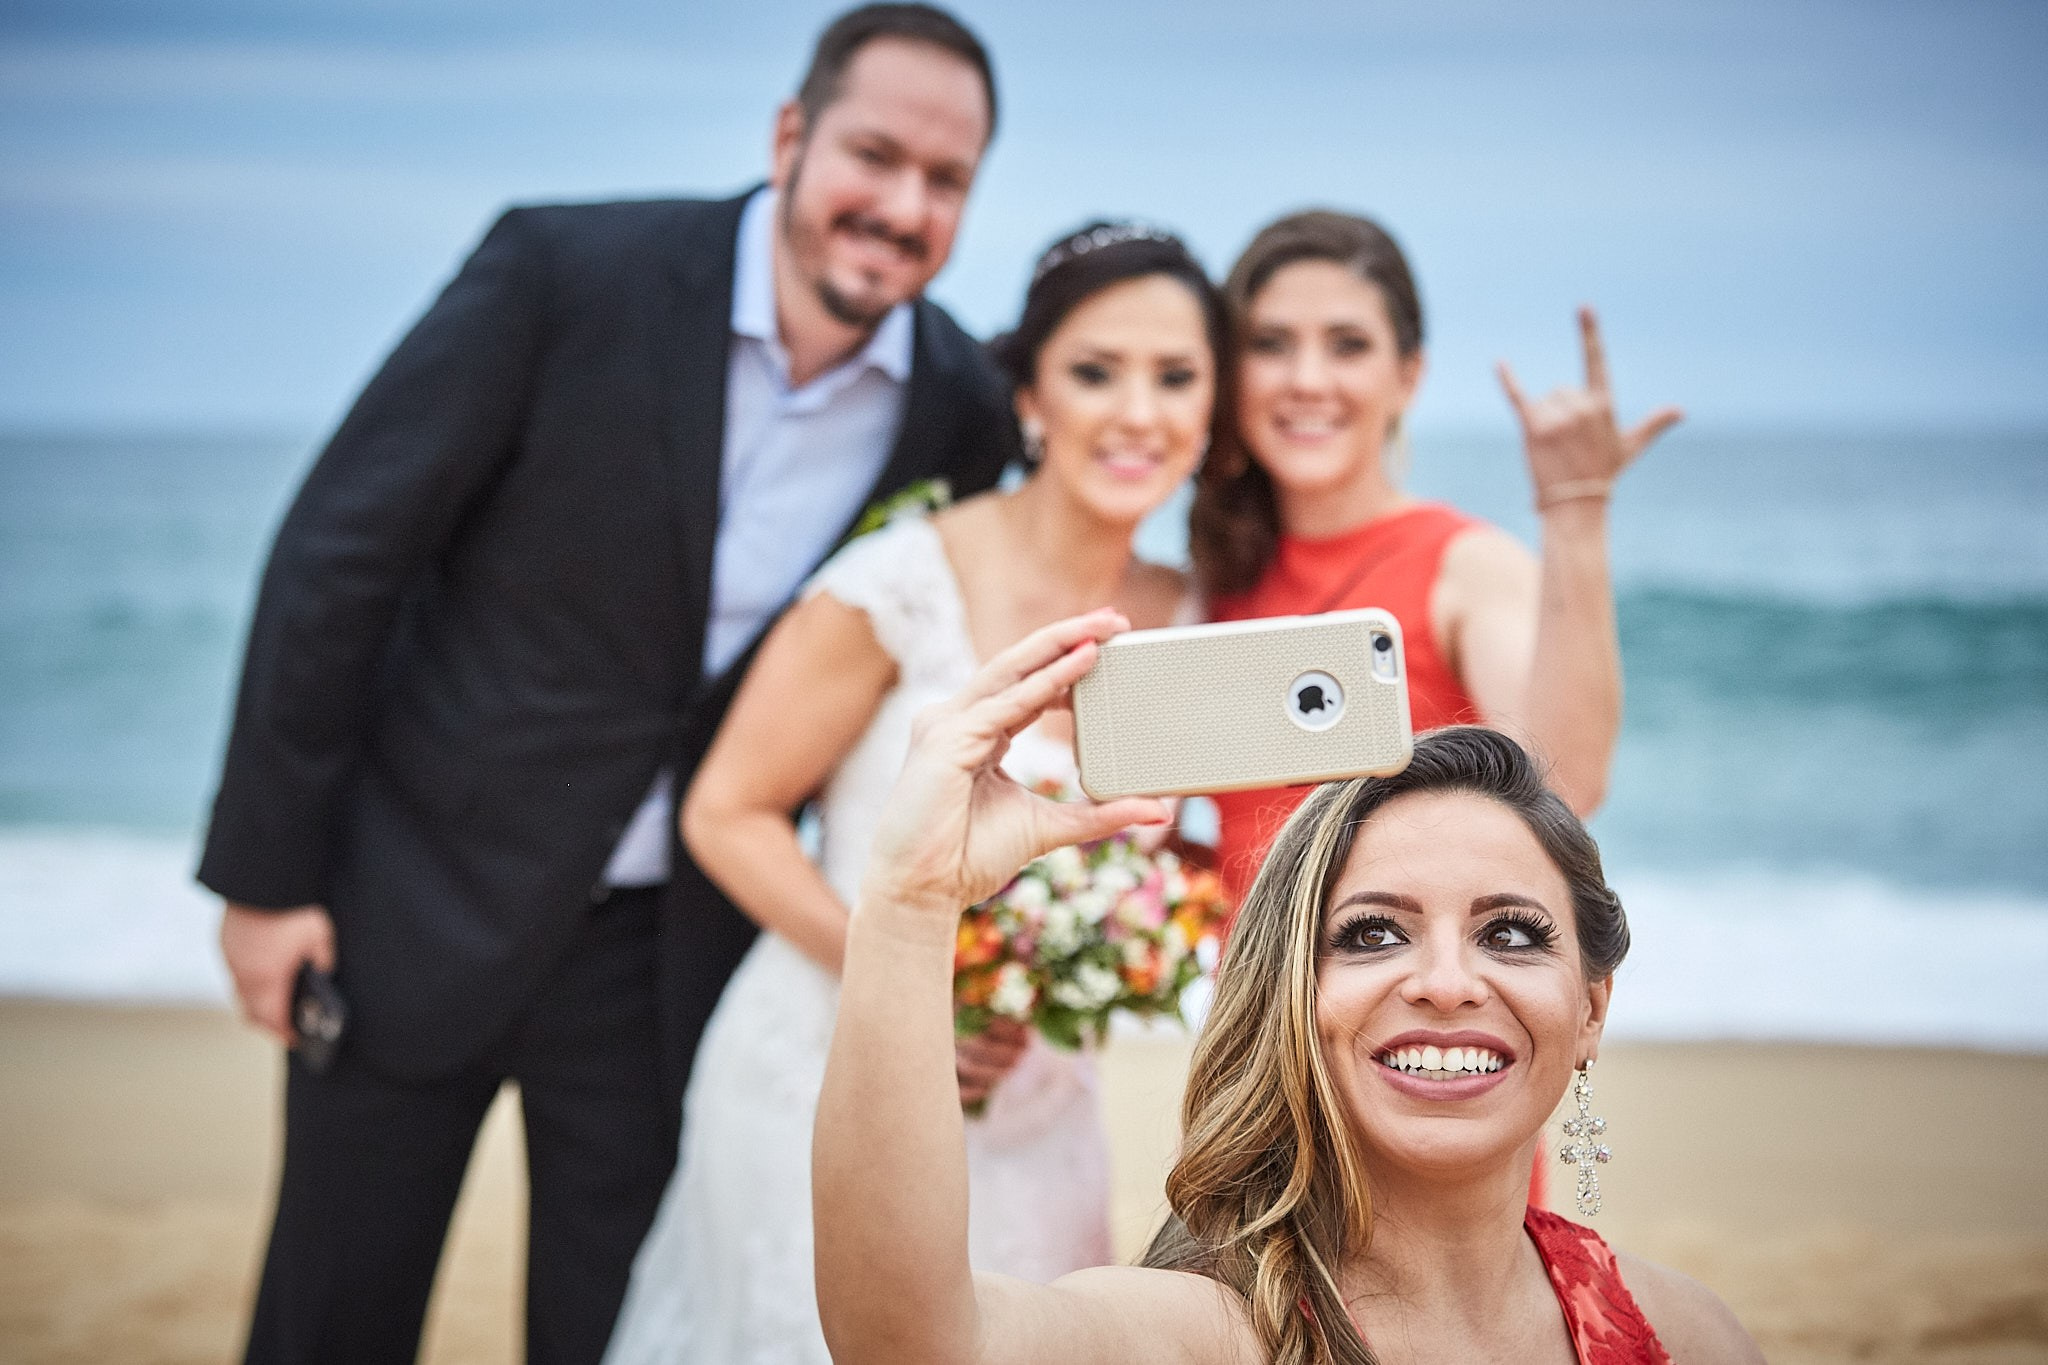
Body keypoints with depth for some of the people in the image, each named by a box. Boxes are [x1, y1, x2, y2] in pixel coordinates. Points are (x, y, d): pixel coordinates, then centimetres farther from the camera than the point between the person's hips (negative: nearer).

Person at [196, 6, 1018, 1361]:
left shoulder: (963, 411, -7)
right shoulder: (566, 271, -16)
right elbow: (343, 551, -12)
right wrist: (267, 870, -10)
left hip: (668, 944, 2)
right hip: (418, 895, -2)